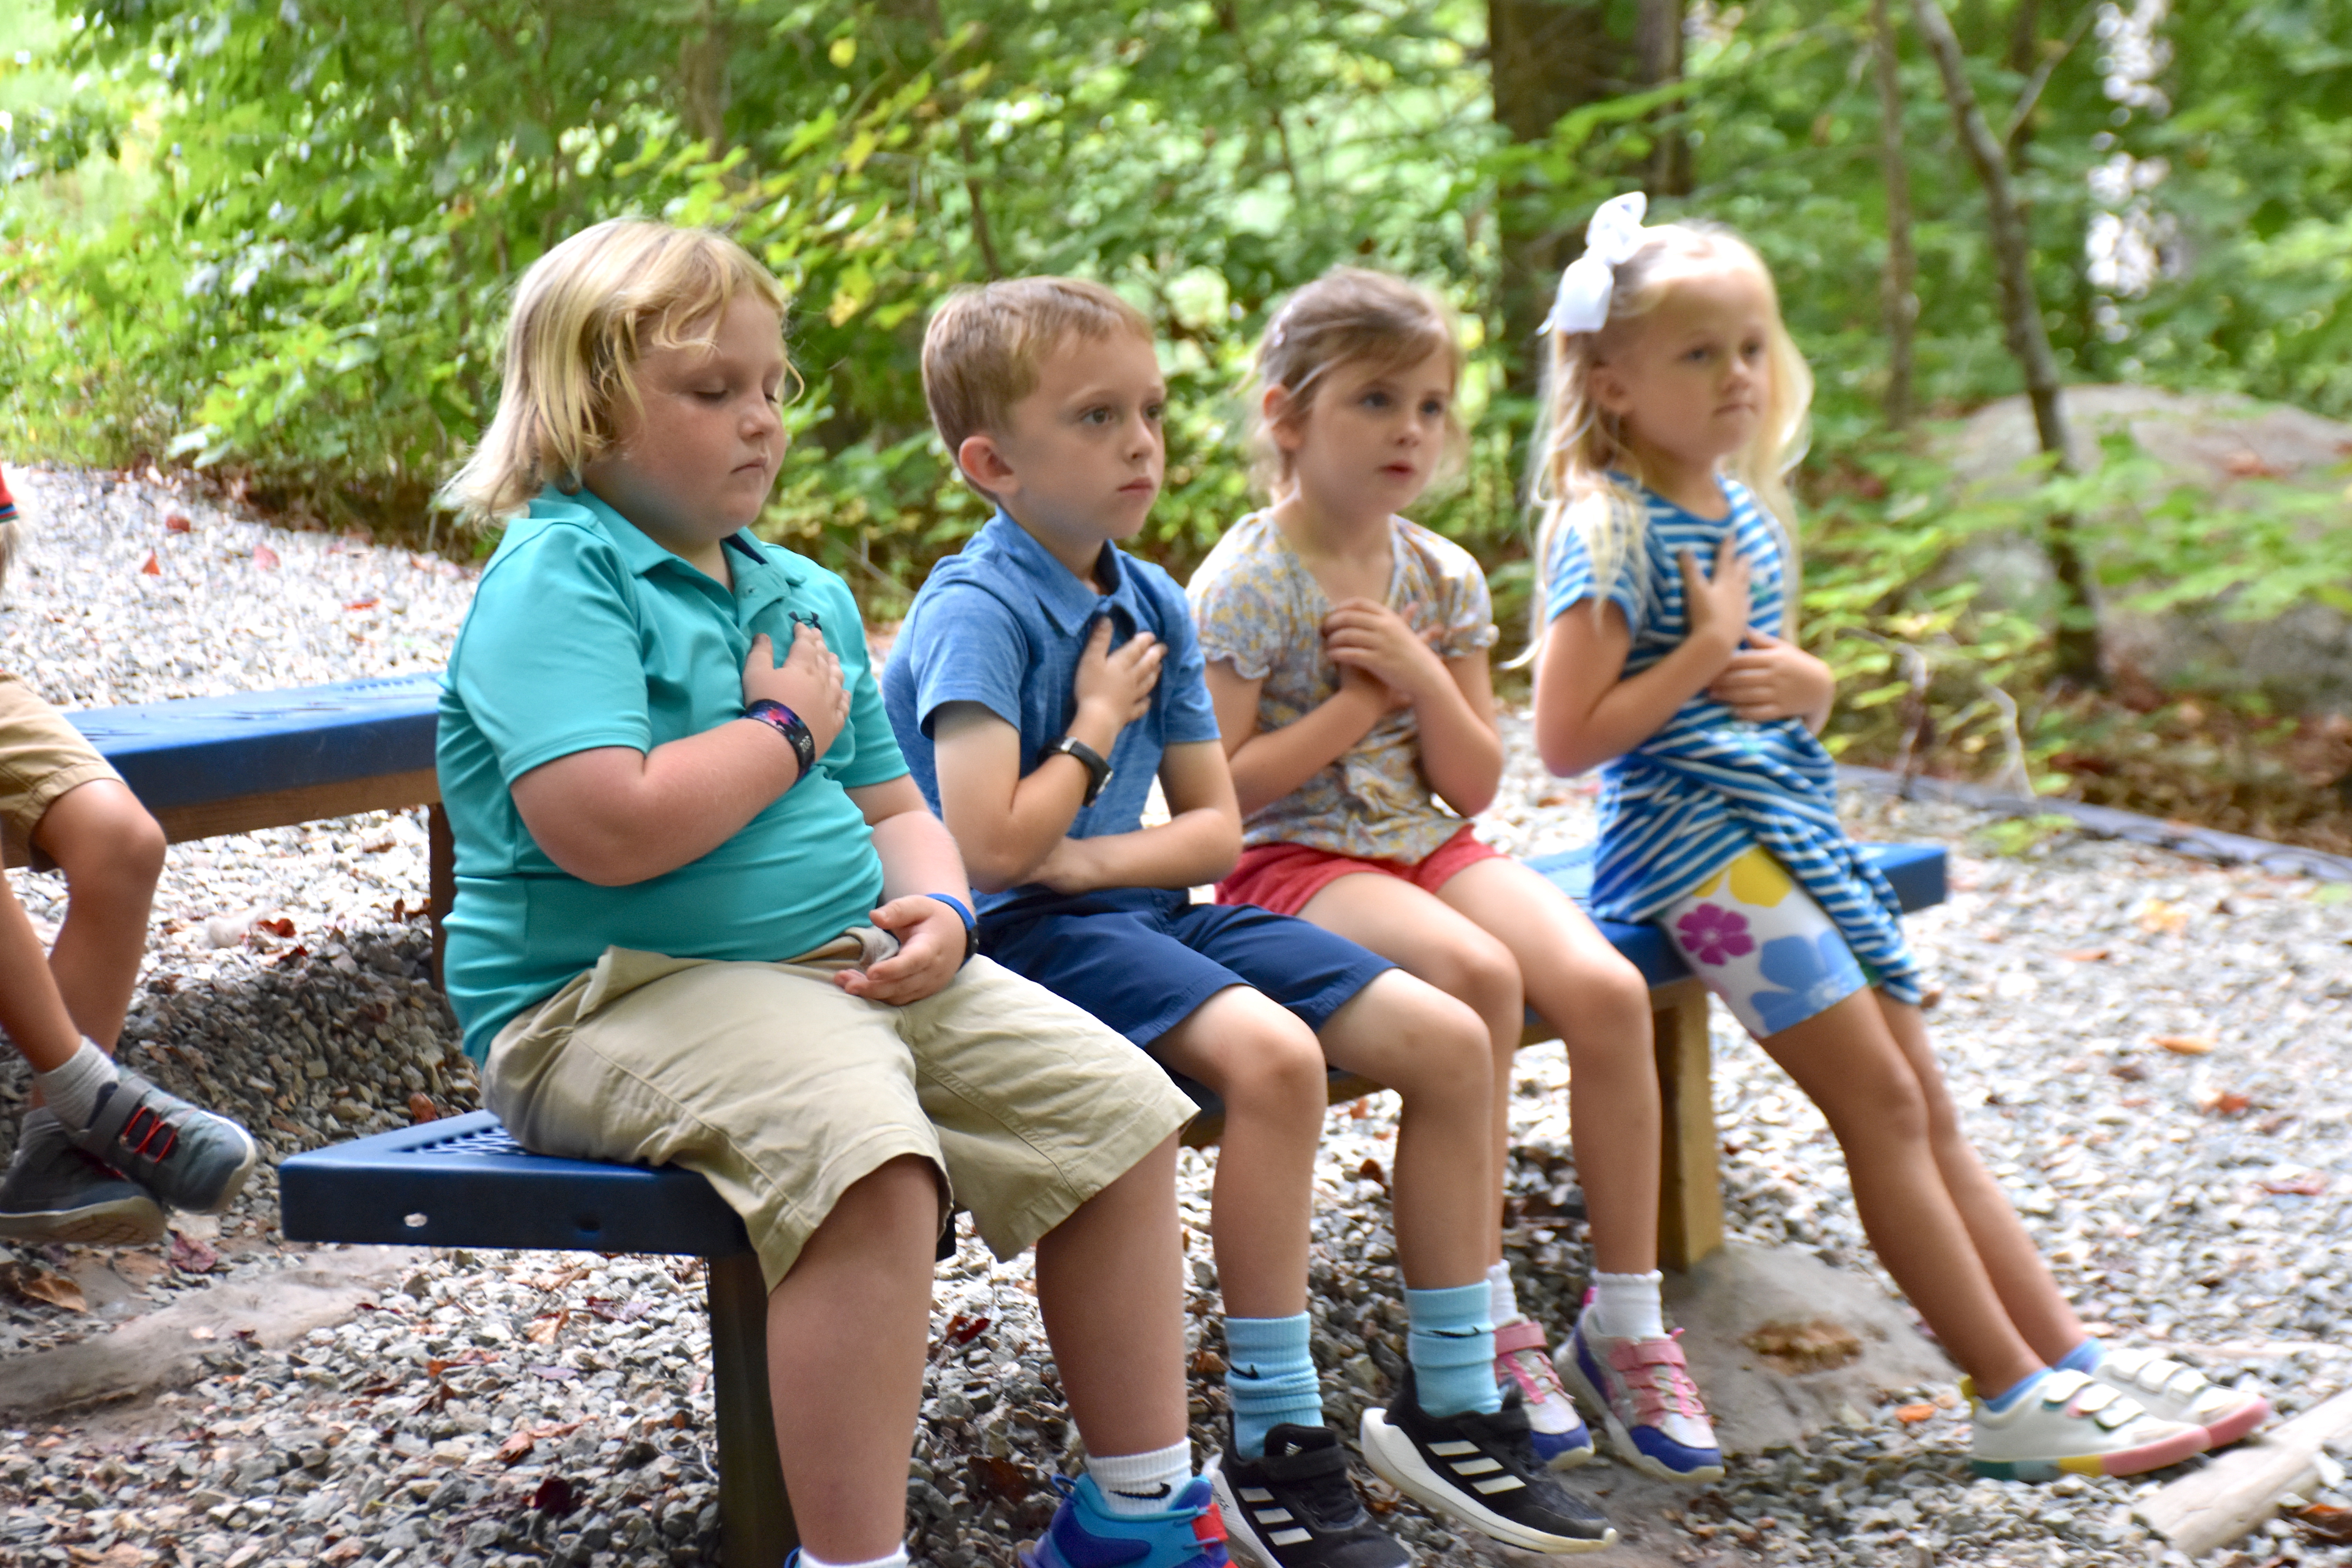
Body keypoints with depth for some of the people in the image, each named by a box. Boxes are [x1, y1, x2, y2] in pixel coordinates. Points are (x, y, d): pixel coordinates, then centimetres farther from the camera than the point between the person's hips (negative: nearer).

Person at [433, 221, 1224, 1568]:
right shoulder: (559, 578, -11)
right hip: (612, 996, -9)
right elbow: (607, 828, -25)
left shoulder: (804, 592, 17)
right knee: (866, 1155, -35)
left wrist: (938, 912, -2)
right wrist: (788, 730, -9)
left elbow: (894, 808, 22)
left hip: (847, 961, 9)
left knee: (1117, 1105, 0)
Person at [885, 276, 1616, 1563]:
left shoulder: (1153, 605, 10)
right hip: (1025, 935, -8)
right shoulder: (977, 612, -14)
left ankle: (1451, 1404, 7)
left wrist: (1098, 857, -9)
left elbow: (1216, 828, 9)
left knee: (1448, 1041, -4)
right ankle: (1277, 1448, -22)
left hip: (1141, 909, 8)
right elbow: (990, 848, -23)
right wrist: (1097, 730, -9)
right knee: (1273, 1055, -34)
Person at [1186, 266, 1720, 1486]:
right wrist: (1356, 704, -14)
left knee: (1605, 988, -20)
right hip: (1289, 864, -6)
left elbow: (1473, 787, 6)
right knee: (1477, 975, -33)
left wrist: (1424, 678, -11)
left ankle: (1625, 1323, -8)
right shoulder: (1244, 585, -10)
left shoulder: (1445, 578, 8)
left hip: (1425, 846, 6)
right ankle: (1483, 1323, -21)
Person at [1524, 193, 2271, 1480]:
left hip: (1790, 825, 9)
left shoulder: (1748, 509, 13)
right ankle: (2017, 1401, -6)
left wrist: (1803, 682, -1)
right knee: (1882, 1103, -11)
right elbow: (1566, 740, -18)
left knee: (1928, 1107, 7)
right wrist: (1707, 651, -17)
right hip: (1693, 841, -9)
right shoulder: (1613, 529, -13)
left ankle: (2072, 1361, 10)